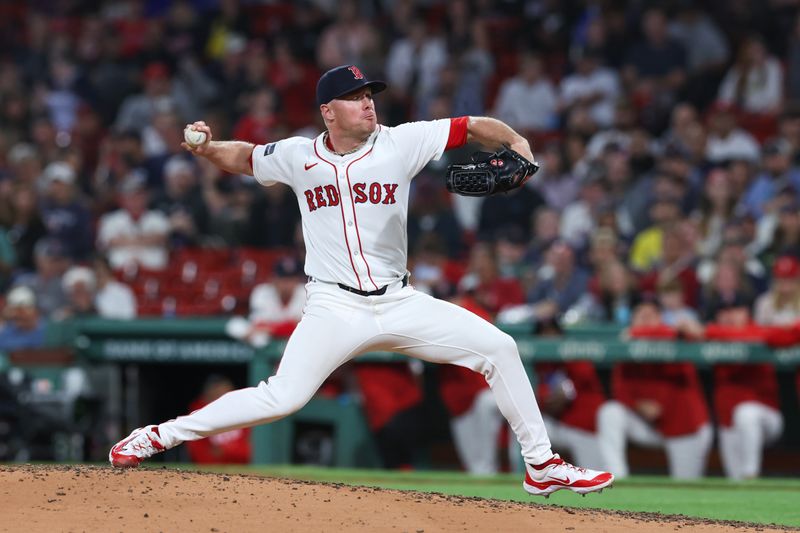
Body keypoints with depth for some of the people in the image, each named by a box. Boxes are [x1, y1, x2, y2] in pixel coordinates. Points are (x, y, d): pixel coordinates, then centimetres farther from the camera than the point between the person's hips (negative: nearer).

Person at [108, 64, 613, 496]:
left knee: (497, 348, -6)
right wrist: (207, 148, -3)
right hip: (335, 309, -2)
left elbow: (474, 127, -2)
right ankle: (161, 436, -5)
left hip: (399, 303, 3)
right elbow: (245, 157, 17)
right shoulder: (297, 156, 0)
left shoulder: (401, 143, -2)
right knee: (282, 397, -19)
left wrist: (515, 142, -21)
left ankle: (542, 465, 7)